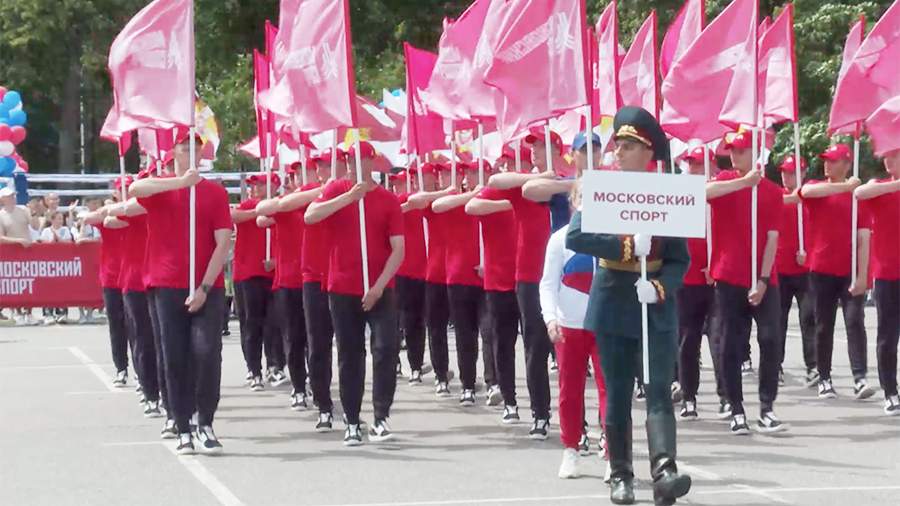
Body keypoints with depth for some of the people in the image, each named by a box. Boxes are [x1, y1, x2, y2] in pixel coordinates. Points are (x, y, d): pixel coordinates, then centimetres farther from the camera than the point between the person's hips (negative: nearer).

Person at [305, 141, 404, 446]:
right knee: (349, 357, 6)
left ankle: (381, 419, -9)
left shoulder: (388, 200, 0)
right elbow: (310, 216, -14)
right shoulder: (337, 190, 4)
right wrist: (349, 196, -21)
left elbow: (398, 249, -4)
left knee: (386, 348, -13)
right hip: (343, 289, 1)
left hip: (379, 290, -1)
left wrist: (380, 285, -15)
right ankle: (352, 423, 12)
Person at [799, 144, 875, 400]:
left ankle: (860, 379, -13)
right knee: (824, 327, 6)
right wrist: (845, 186, -21)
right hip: (821, 271, 1)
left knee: (855, 323, -8)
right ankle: (824, 379, 13)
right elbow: (808, 191, -22)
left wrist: (862, 274, -10)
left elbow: (864, 238, -2)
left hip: (851, 272, -1)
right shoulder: (815, 188, 5)